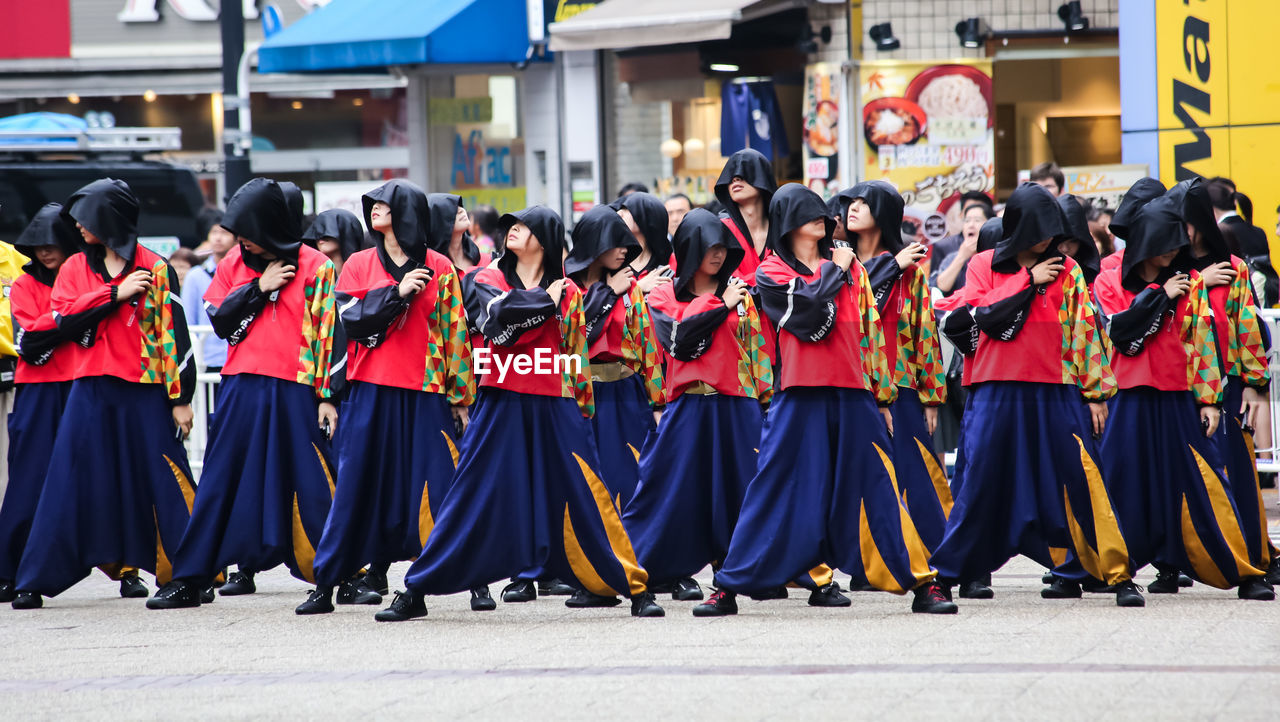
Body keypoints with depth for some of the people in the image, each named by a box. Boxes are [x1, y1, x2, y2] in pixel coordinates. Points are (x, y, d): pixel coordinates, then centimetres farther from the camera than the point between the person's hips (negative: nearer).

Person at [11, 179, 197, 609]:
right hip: (90, 393, 3)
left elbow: (174, 335, -1)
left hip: (145, 395, -3)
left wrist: (181, 399, -6)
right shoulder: (74, 269, 11)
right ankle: (34, 581, 6)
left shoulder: (155, 269, 1)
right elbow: (65, 322, -3)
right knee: (70, 485, 2)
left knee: (161, 482, -3)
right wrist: (116, 294, -11)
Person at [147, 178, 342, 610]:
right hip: (242, 389, 4)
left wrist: (327, 396, -7)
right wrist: (259, 287, -7)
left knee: (311, 485, -4)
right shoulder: (234, 265, 11)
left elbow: (327, 335, -3)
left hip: (295, 391, -4)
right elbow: (221, 321, 4)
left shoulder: (315, 267, -1)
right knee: (222, 483, 5)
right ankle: (190, 580, 9)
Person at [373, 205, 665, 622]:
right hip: (502, 406, 0)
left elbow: (579, 357, 10)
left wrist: (582, 412, 3)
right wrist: (546, 301, -6)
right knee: (472, 498, 0)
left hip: (556, 409, 0)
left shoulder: (567, 293, 10)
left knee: (584, 501, -3)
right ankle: (415, 593, 6)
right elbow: (498, 319, -12)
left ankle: (636, 590, 3)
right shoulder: (488, 280, 9)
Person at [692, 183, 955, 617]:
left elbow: (872, 333, 16)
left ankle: (921, 585, 3)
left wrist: (882, 398, 12)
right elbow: (807, 313, -14)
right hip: (800, 398, -2)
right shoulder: (772, 273, 5)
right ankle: (729, 587, 4)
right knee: (776, 491, -2)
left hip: (853, 395, 2)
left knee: (875, 489, 1)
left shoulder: (851, 268, 15)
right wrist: (834, 272, -1)